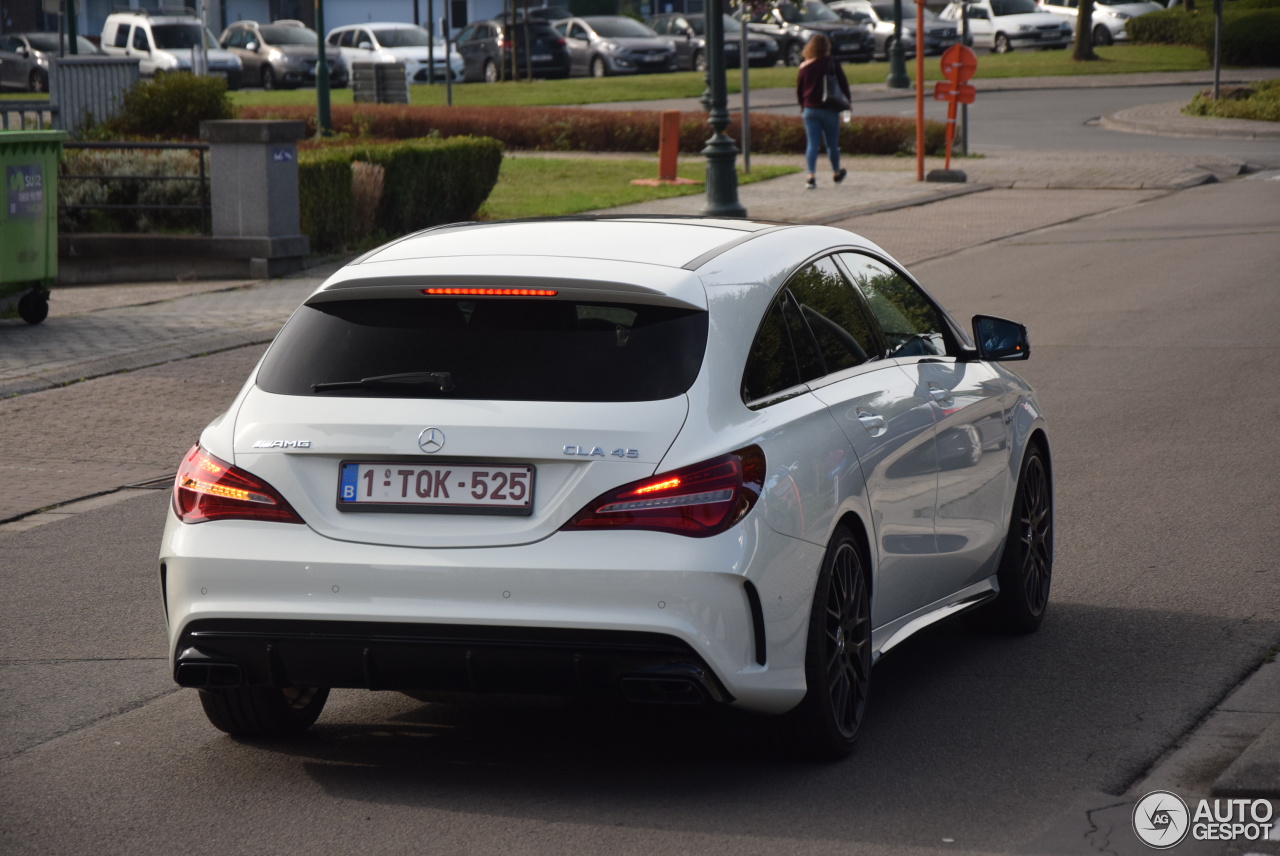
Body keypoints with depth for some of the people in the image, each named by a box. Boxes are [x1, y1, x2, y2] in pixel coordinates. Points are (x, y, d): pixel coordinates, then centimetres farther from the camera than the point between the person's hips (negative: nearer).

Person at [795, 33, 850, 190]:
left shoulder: (804, 67, -1)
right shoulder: (832, 64, -8)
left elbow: (799, 89, 6)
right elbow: (843, 84, -3)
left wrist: (803, 104, 22)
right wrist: (847, 100, 12)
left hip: (809, 109, 2)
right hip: (829, 109, -2)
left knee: (812, 144, 0)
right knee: (832, 143, 13)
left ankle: (811, 176, -14)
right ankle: (836, 173, 30)